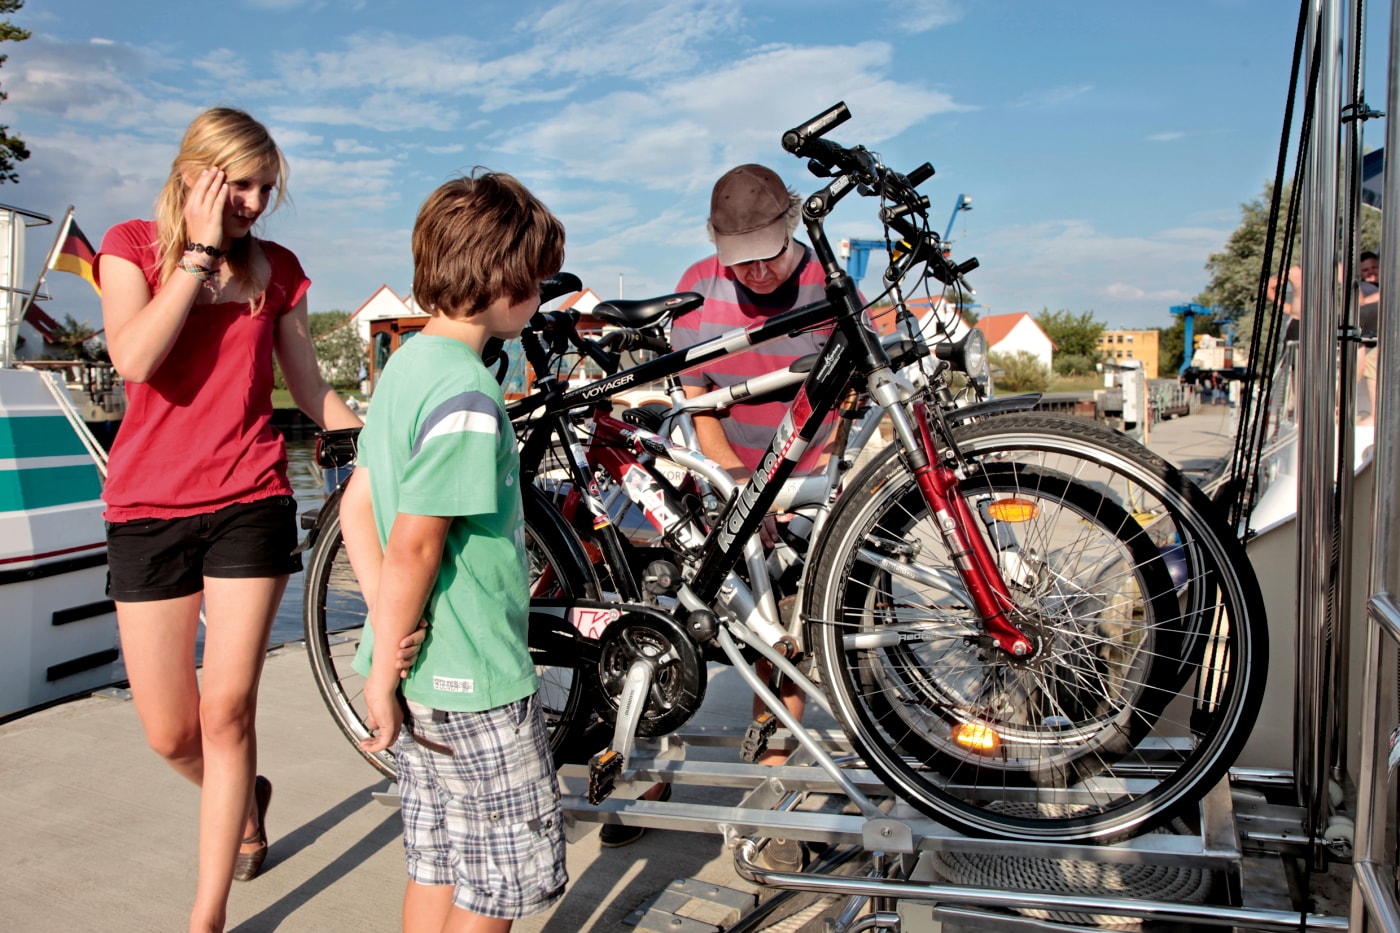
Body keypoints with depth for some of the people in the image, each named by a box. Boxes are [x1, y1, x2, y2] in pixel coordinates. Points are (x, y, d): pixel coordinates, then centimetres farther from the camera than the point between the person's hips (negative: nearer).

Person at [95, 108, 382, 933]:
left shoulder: (276, 267, 8)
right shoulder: (133, 245, 2)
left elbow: (311, 388, 13)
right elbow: (135, 358, -17)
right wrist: (200, 252, -12)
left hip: (251, 502, 1)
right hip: (148, 508, 0)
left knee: (227, 712, -2)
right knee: (169, 731, 5)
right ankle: (247, 800, 39)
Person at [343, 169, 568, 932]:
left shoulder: (407, 362, 6)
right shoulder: (467, 398, -23)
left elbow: (356, 506, 8)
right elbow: (413, 548, -23)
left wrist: (387, 634, 3)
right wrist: (384, 673, -13)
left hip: (422, 673, 9)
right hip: (474, 683, -9)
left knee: (436, 863, 21)